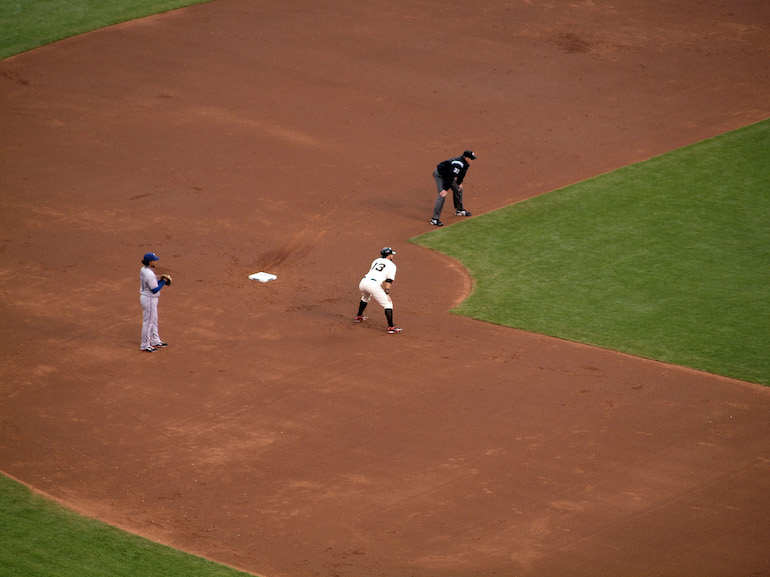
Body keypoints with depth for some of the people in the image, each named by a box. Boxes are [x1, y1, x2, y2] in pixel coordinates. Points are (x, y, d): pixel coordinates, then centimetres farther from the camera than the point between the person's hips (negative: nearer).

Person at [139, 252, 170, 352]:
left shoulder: (143, 270, 4)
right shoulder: (149, 274, -27)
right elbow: (155, 290, -23)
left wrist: (160, 280, 3)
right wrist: (163, 282, -12)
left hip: (145, 297, 10)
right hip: (149, 299, -10)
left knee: (154, 321, 22)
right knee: (148, 322, 1)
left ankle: (155, 341, 34)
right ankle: (145, 345, 11)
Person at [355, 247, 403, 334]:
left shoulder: (376, 260, 25)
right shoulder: (392, 265, 9)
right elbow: (389, 280, -1)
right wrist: (387, 293, -7)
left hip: (363, 282, 6)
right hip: (374, 285, -6)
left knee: (365, 297, 39)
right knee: (388, 304, 1)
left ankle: (359, 317, 54)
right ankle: (391, 327, -9)